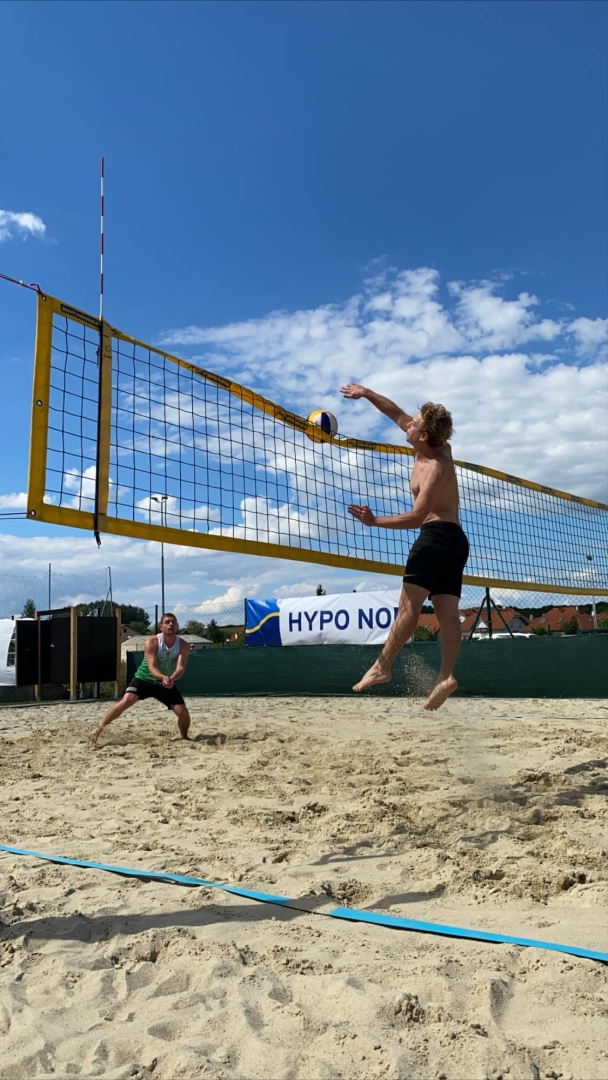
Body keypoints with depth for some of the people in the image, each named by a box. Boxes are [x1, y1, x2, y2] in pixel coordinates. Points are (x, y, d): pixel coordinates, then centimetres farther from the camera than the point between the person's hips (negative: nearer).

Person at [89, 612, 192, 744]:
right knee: (126, 701, -25)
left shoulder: (183, 645, -15)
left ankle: (184, 737, 22)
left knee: (183, 713, -8)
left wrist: (171, 679, -48)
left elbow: (181, 667, -26)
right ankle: (99, 728, -12)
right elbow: (152, 667, -30)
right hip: (144, 679, -2)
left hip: (167, 683, 2)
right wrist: (163, 677, -52)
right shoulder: (152, 642, -21)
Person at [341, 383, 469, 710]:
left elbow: (416, 517, -21)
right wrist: (366, 393, 22)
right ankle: (446, 674, -9)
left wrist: (374, 521, -18)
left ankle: (382, 665, -15)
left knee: (410, 602, -13)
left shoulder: (435, 469, -14)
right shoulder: (440, 448, 13)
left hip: (437, 535, -10)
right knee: (447, 609, -2)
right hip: (455, 539, 10)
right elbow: (397, 414, 22)